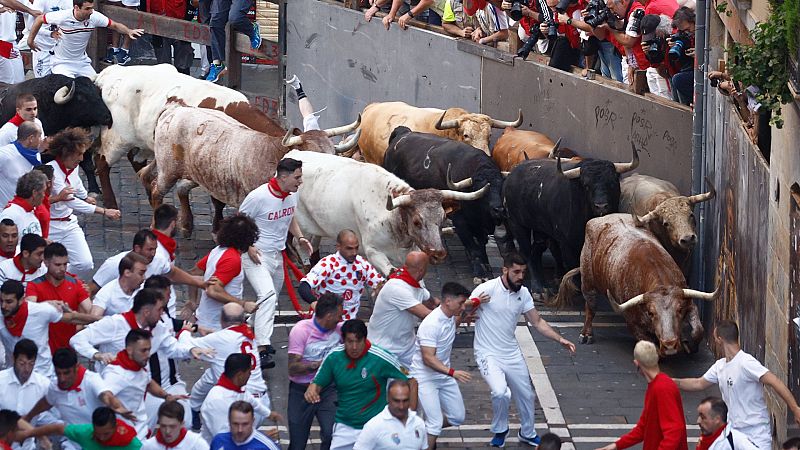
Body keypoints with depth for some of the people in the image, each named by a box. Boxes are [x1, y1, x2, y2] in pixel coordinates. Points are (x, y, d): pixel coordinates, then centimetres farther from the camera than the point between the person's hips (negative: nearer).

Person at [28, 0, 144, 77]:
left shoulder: (94, 17, -15)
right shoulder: (63, 17, -24)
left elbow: (115, 25, -4)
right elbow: (39, 20, -8)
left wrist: (129, 31, -23)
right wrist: (30, 40, 0)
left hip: (82, 62, 5)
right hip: (62, 63, -5)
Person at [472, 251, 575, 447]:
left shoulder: (523, 293, -1)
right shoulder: (487, 289, -19)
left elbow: (537, 322, 8)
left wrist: (560, 339, -1)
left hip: (512, 354, 6)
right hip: (488, 354, -6)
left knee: (526, 395, 16)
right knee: (501, 393, -27)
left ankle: (528, 434, 42)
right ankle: (500, 430, 3)